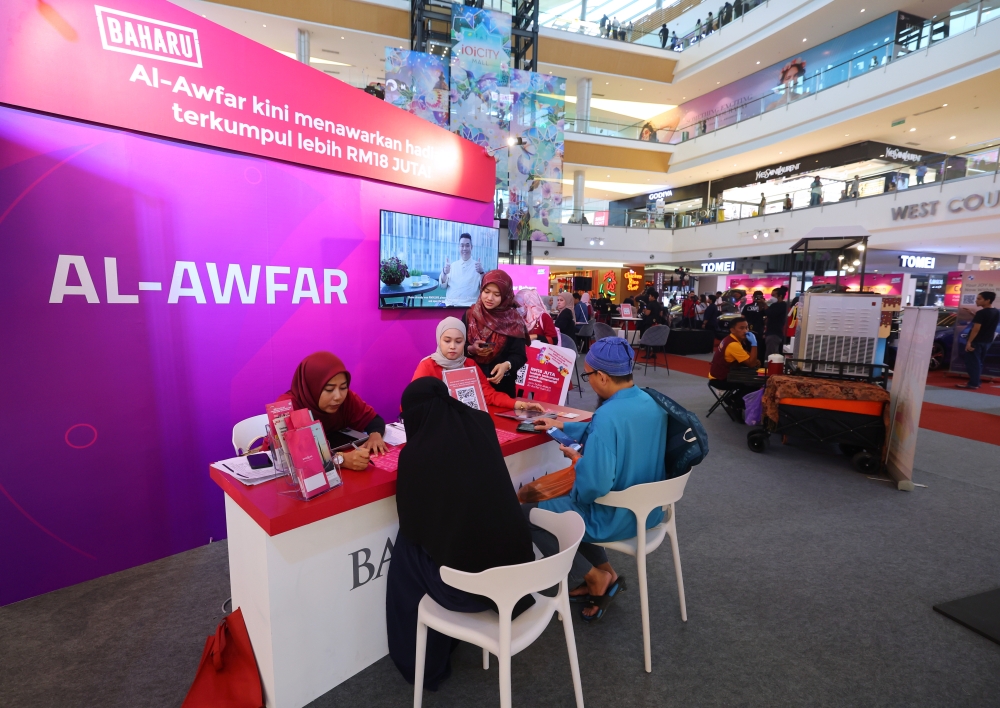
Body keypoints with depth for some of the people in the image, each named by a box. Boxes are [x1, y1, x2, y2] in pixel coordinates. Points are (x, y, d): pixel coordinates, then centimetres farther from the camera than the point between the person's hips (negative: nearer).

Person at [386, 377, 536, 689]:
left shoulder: (415, 454, -14)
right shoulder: (482, 424, -1)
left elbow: (412, 527, 1)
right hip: (518, 568, 5)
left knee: (407, 547, 22)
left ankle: (421, 661, 36)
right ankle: (445, 641, 47)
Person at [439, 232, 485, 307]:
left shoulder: (477, 265, 7)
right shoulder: (453, 265, 16)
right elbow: (443, 285, 11)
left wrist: (481, 272, -21)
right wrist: (444, 272, -8)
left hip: (469, 305, -2)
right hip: (450, 303, 2)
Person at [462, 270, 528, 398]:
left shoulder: (513, 320, -6)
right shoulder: (470, 315, 0)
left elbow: (519, 354, -11)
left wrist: (506, 365, -30)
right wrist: (470, 349, -18)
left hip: (502, 383, -1)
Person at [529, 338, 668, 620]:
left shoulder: (607, 415, -31)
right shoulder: (651, 402, -3)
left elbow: (594, 487, -33)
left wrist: (576, 459, -12)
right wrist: (563, 426, 18)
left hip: (615, 518, -8)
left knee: (526, 513, 7)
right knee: (567, 499, 28)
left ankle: (596, 579, 13)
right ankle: (605, 573, 27)